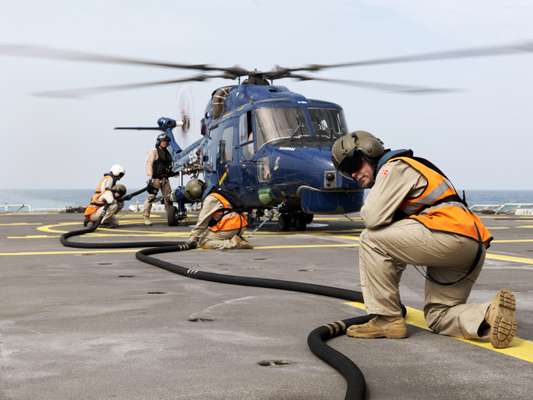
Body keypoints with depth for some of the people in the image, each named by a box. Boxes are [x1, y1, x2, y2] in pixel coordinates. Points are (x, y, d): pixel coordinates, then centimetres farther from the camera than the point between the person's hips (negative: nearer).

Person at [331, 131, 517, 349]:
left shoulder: (394, 167, 2)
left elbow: (373, 218, -14)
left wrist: (367, 208, 11)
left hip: (451, 231, -10)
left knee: (371, 239, -5)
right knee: (437, 317, 16)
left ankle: (387, 319, -4)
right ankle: (491, 313, -7)